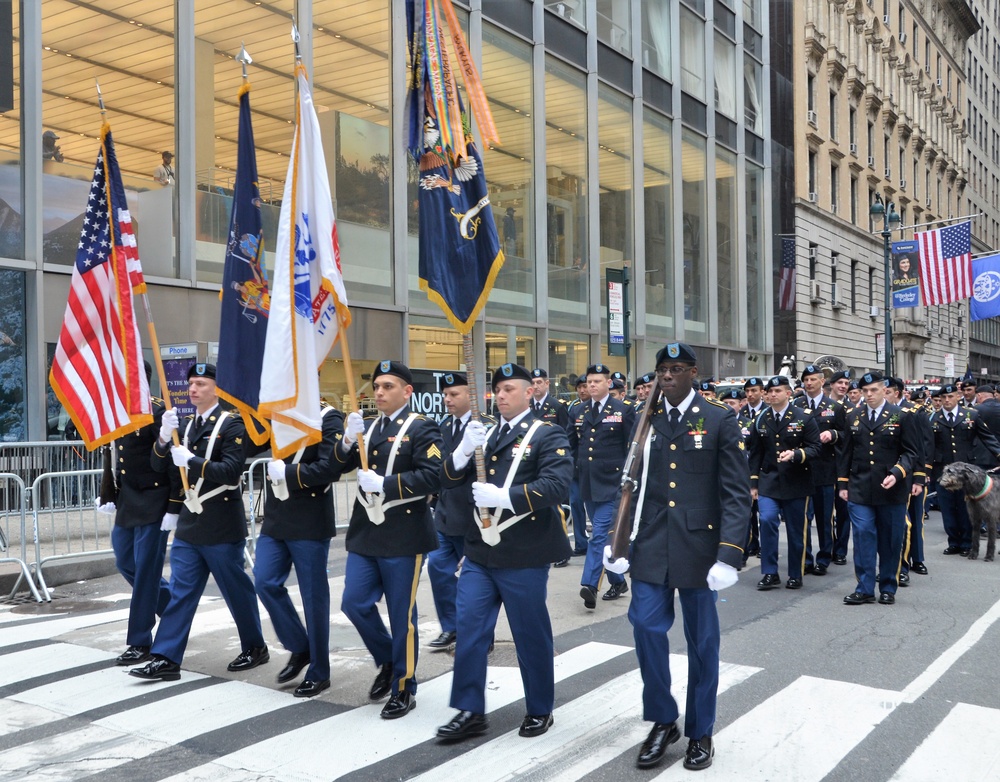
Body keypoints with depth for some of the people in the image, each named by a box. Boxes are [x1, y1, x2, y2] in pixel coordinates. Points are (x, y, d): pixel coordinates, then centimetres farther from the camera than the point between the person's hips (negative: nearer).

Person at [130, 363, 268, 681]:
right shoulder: (185, 425, 12)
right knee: (180, 592, 5)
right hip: (189, 524, 6)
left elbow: (231, 471, -19)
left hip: (221, 526, -6)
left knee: (236, 589, 6)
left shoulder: (231, 424, -10)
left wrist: (192, 461, -25)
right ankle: (166, 659, 7)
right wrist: (164, 437, -10)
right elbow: (159, 466, 7)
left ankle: (255, 647, 23)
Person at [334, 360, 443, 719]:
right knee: (354, 603, 5)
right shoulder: (366, 426, 13)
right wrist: (348, 440, -12)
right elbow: (339, 466, 7)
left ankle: (403, 688, 19)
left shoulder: (422, 428, -7)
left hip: (403, 538, -6)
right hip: (365, 533, 6)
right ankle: (387, 661, 30)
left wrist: (385, 483, -22)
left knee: (401, 615, 3)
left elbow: (431, 477, -17)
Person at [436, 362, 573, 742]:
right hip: (480, 551, 5)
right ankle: (470, 711, 15)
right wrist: (465, 449, -11)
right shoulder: (484, 433, 15)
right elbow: (449, 479, 9)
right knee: (469, 629, 4)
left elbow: (556, 486, -19)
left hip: (523, 555, -5)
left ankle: (540, 710, 24)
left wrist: (503, 496, -27)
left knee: (531, 635, 7)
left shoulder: (547, 435, -5)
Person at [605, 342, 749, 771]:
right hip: (651, 544, 2)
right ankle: (663, 720, 19)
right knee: (646, 626, -3)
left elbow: (736, 492, -7)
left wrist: (729, 553, -16)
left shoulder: (719, 420, -3)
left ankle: (700, 732, 26)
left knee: (701, 639, 9)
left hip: (699, 544, -2)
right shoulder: (643, 421, 7)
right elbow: (630, 485, 10)